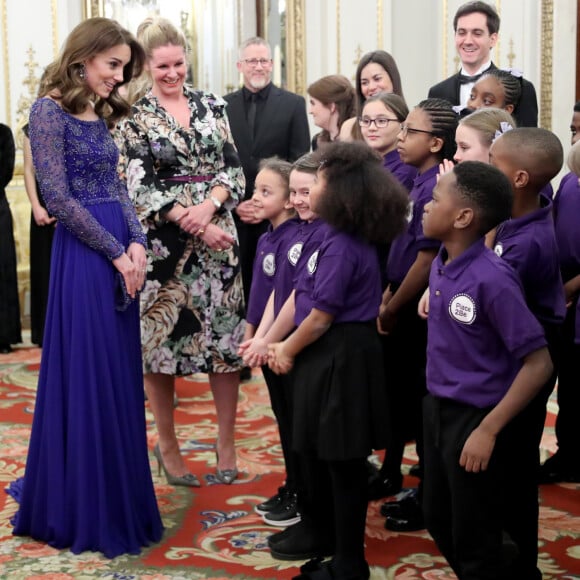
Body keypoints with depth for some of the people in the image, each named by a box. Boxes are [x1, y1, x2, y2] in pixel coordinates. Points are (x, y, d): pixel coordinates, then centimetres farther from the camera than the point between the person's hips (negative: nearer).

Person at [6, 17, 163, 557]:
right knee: (86, 377, -1)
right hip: (83, 256, -8)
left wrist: (137, 243, -3)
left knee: (120, 378, 11)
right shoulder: (50, 110, -9)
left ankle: (115, 498, 25)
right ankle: (83, 510, 13)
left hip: (119, 254, 8)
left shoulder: (100, 115, 15)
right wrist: (116, 252, -13)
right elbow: (58, 196, -15)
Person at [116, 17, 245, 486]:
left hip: (219, 237, 3)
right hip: (163, 245, -2)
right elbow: (142, 189, -8)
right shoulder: (134, 118, -1)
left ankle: (227, 444, 15)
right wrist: (197, 227, -15)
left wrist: (208, 207, -15)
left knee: (226, 339, 3)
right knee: (162, 339, 3)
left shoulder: (212, 106, 8)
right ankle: (168, 445, 19)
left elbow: (233, 169, 5)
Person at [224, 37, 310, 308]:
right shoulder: (224, 105, 9)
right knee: (239, 282, 2)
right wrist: (235, 203, -5)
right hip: (235, 212, 2)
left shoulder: (293, 104, 4)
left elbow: (300, 161, -1)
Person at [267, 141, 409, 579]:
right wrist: (284, 345, 8)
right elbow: (304, 297, 12)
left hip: (341, 358, -10)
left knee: (342, 460, 1)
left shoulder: (342, 247, -21)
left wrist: (288, 350, -5)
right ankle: (322, 529, 42)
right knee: (317, 450, 23)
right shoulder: (347, 240, 9)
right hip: (329, 356, 10)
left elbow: (322, 315, -20)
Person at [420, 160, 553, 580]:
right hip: (438, 408, 8)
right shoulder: (441, 264, -1)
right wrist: (437, 402, 14)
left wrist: (489, 430, -22)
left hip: (475, 418, -8)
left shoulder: (492, 278, -25)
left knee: (474, 542, 8)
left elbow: (539, 363, -23)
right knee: (438, 519, 23)